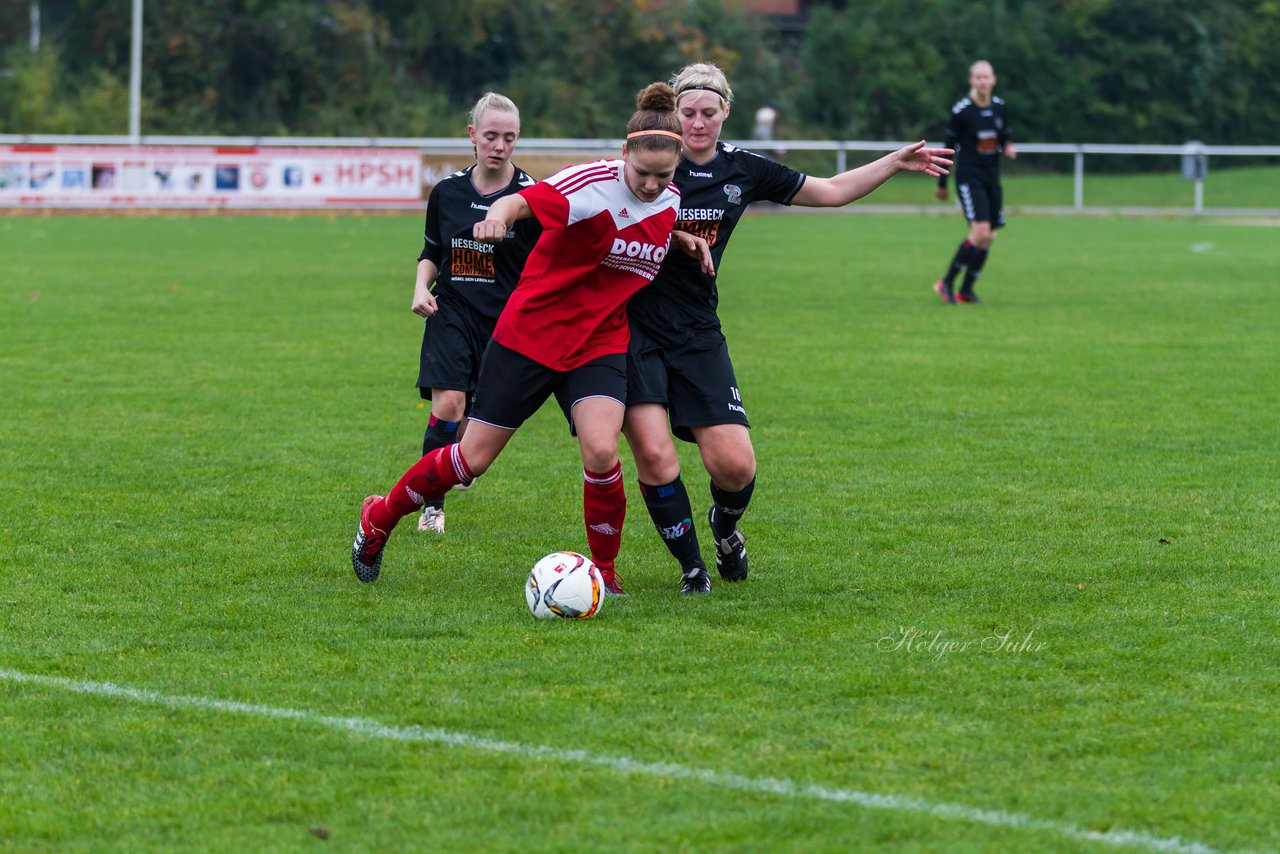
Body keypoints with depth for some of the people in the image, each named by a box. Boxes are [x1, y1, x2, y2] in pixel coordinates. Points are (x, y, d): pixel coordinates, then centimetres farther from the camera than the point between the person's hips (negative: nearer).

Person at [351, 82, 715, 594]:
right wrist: (499, 214, -59)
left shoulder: (669, 201, 0)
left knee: (600, 451, -21)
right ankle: (379, 519, 26)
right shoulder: (593, 183, -20)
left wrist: (685, 241, 4)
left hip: (600, 343, 4)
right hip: (529, 334, -4)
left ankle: (603, 570, 1)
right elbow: (524, 201, -36)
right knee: (473, 458, 2)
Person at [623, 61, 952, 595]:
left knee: (735, 466, -6)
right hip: (634, 326, -3)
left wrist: (896, 164, 8)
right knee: (654, 456, -16)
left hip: (697, 332, 3)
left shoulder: (743, 170, 6)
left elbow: (832, 191, 16)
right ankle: (691, 565, 6)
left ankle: (725, 524, 30)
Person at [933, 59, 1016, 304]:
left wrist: (1008, 148, -8)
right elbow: (949, 147, -3)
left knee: (988, 238, 5)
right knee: (981, 232, -19)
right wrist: (942, 183, 2)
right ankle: (947, 283, -6)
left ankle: (966, 289, 17)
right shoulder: (961, 110, -10)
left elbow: (1006, 137, 17)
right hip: (969, 176, -6)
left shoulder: (1000, 108, 4)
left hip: (992, 176, 6)